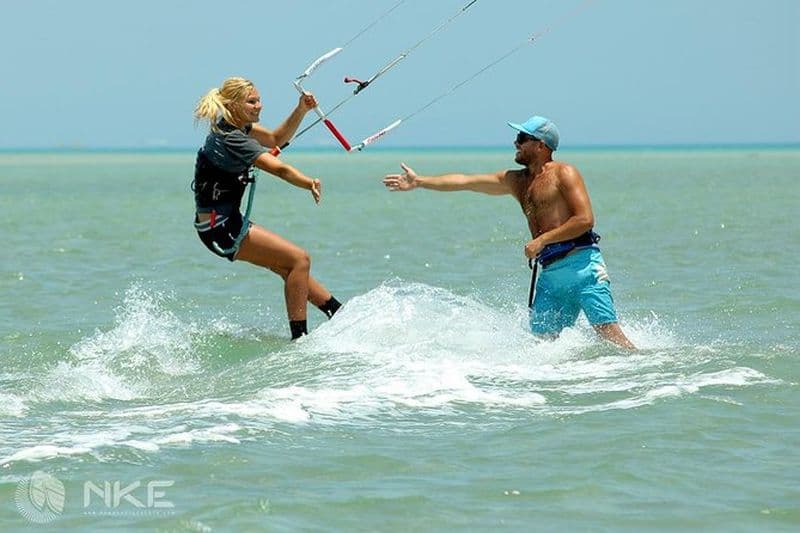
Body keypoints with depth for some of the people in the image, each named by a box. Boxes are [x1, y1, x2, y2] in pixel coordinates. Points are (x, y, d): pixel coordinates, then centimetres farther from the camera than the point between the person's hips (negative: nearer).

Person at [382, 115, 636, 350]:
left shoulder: (563, 174, -2)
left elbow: (585, 219, -11)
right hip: (549, 273, 7)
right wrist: (419, 182, 19)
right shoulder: (517, 181, 19)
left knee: (607, 330, -16)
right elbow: (465, 181, 20)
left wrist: (542, 240, -13)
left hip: (581, 264, -7)